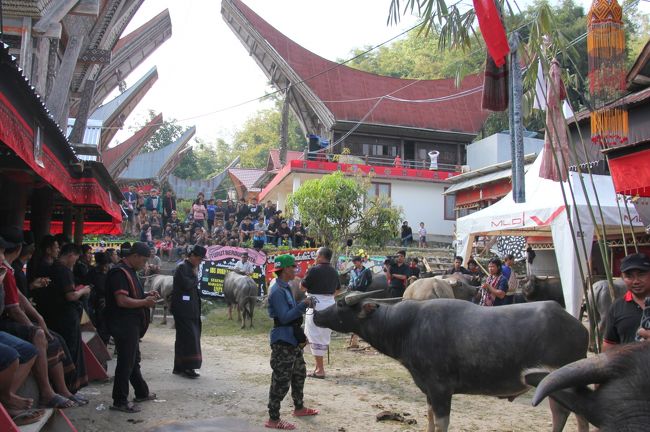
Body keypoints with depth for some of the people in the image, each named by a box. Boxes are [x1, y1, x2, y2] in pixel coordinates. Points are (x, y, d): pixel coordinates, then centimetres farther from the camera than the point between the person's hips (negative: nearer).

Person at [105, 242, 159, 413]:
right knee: (126, 362, -4)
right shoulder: (119, 273, -18)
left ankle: (142, 393, 34)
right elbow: (122, 301, -27)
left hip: (132, 325, 11)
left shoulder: (130, 271, 14)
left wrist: (146, 295, 9)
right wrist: (145, 302, -19)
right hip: (124, 325, -11)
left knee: (134, 359, 20)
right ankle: (120, 401, 4)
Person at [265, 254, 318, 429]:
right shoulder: (277, 291, -20)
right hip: (282, 341, -10)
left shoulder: (286, 287, 11)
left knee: (299, 373, 22)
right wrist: (303, 304, -24)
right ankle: (273, 419, 4)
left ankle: (299, 408, 39)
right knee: (281, 380, -5)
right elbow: (284, 317, -25)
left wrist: (305, 305, 8)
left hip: (293, 338, 10)